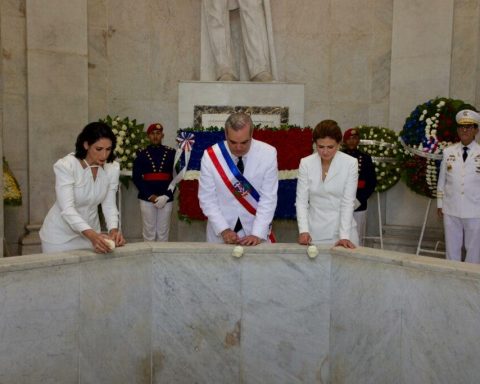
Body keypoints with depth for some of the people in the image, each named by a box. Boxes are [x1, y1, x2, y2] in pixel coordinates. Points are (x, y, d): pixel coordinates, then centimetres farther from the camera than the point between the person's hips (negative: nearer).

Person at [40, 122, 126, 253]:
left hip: (89, 231, 4)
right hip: (61, 235, -4)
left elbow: (109, 205, -8)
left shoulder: (112, 168, -11)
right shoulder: (65, 166, -25)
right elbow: (67, 209, -31)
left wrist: (113, 229, -27)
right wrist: (92, 235, -45)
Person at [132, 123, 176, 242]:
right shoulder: (142, 154, 5)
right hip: (147, 199, 0)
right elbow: (136, 178, 1)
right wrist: (151, 196, -10)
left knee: (163, 234, 4)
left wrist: (166, 196, -10)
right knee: (149, 233, 3)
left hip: (166, 198, 0)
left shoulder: (171, 153, 5)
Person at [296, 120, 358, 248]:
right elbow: (301, 200, -5)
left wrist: (344, 236, -18)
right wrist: (303, 230, -17)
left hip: (342, 229, -1)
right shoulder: (306, 163, -5)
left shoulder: (350, 163, -9)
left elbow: (348, 202, -10)